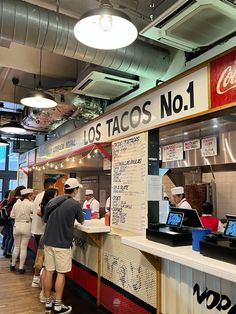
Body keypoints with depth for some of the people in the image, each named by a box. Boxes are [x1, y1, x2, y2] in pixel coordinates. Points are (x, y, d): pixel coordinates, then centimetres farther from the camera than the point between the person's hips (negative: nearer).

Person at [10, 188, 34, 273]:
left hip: (17, 226, 4)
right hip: (26, 226, -4)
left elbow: (12, 215, 6)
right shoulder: (30, 204, -12)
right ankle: (21, 267, 10)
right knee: (24, 248, 5)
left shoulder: (16, 203, 1)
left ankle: (13, 265, 29)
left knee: (16, 246, 19)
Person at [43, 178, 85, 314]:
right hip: (62, 243, -5)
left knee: (48, 271, 12)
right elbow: (82, 221, 3)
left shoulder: (52, 201, 4)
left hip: (48, 241, 6)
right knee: (61, 274, 5)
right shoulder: (75, 204, -12)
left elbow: (45, 219, 13)